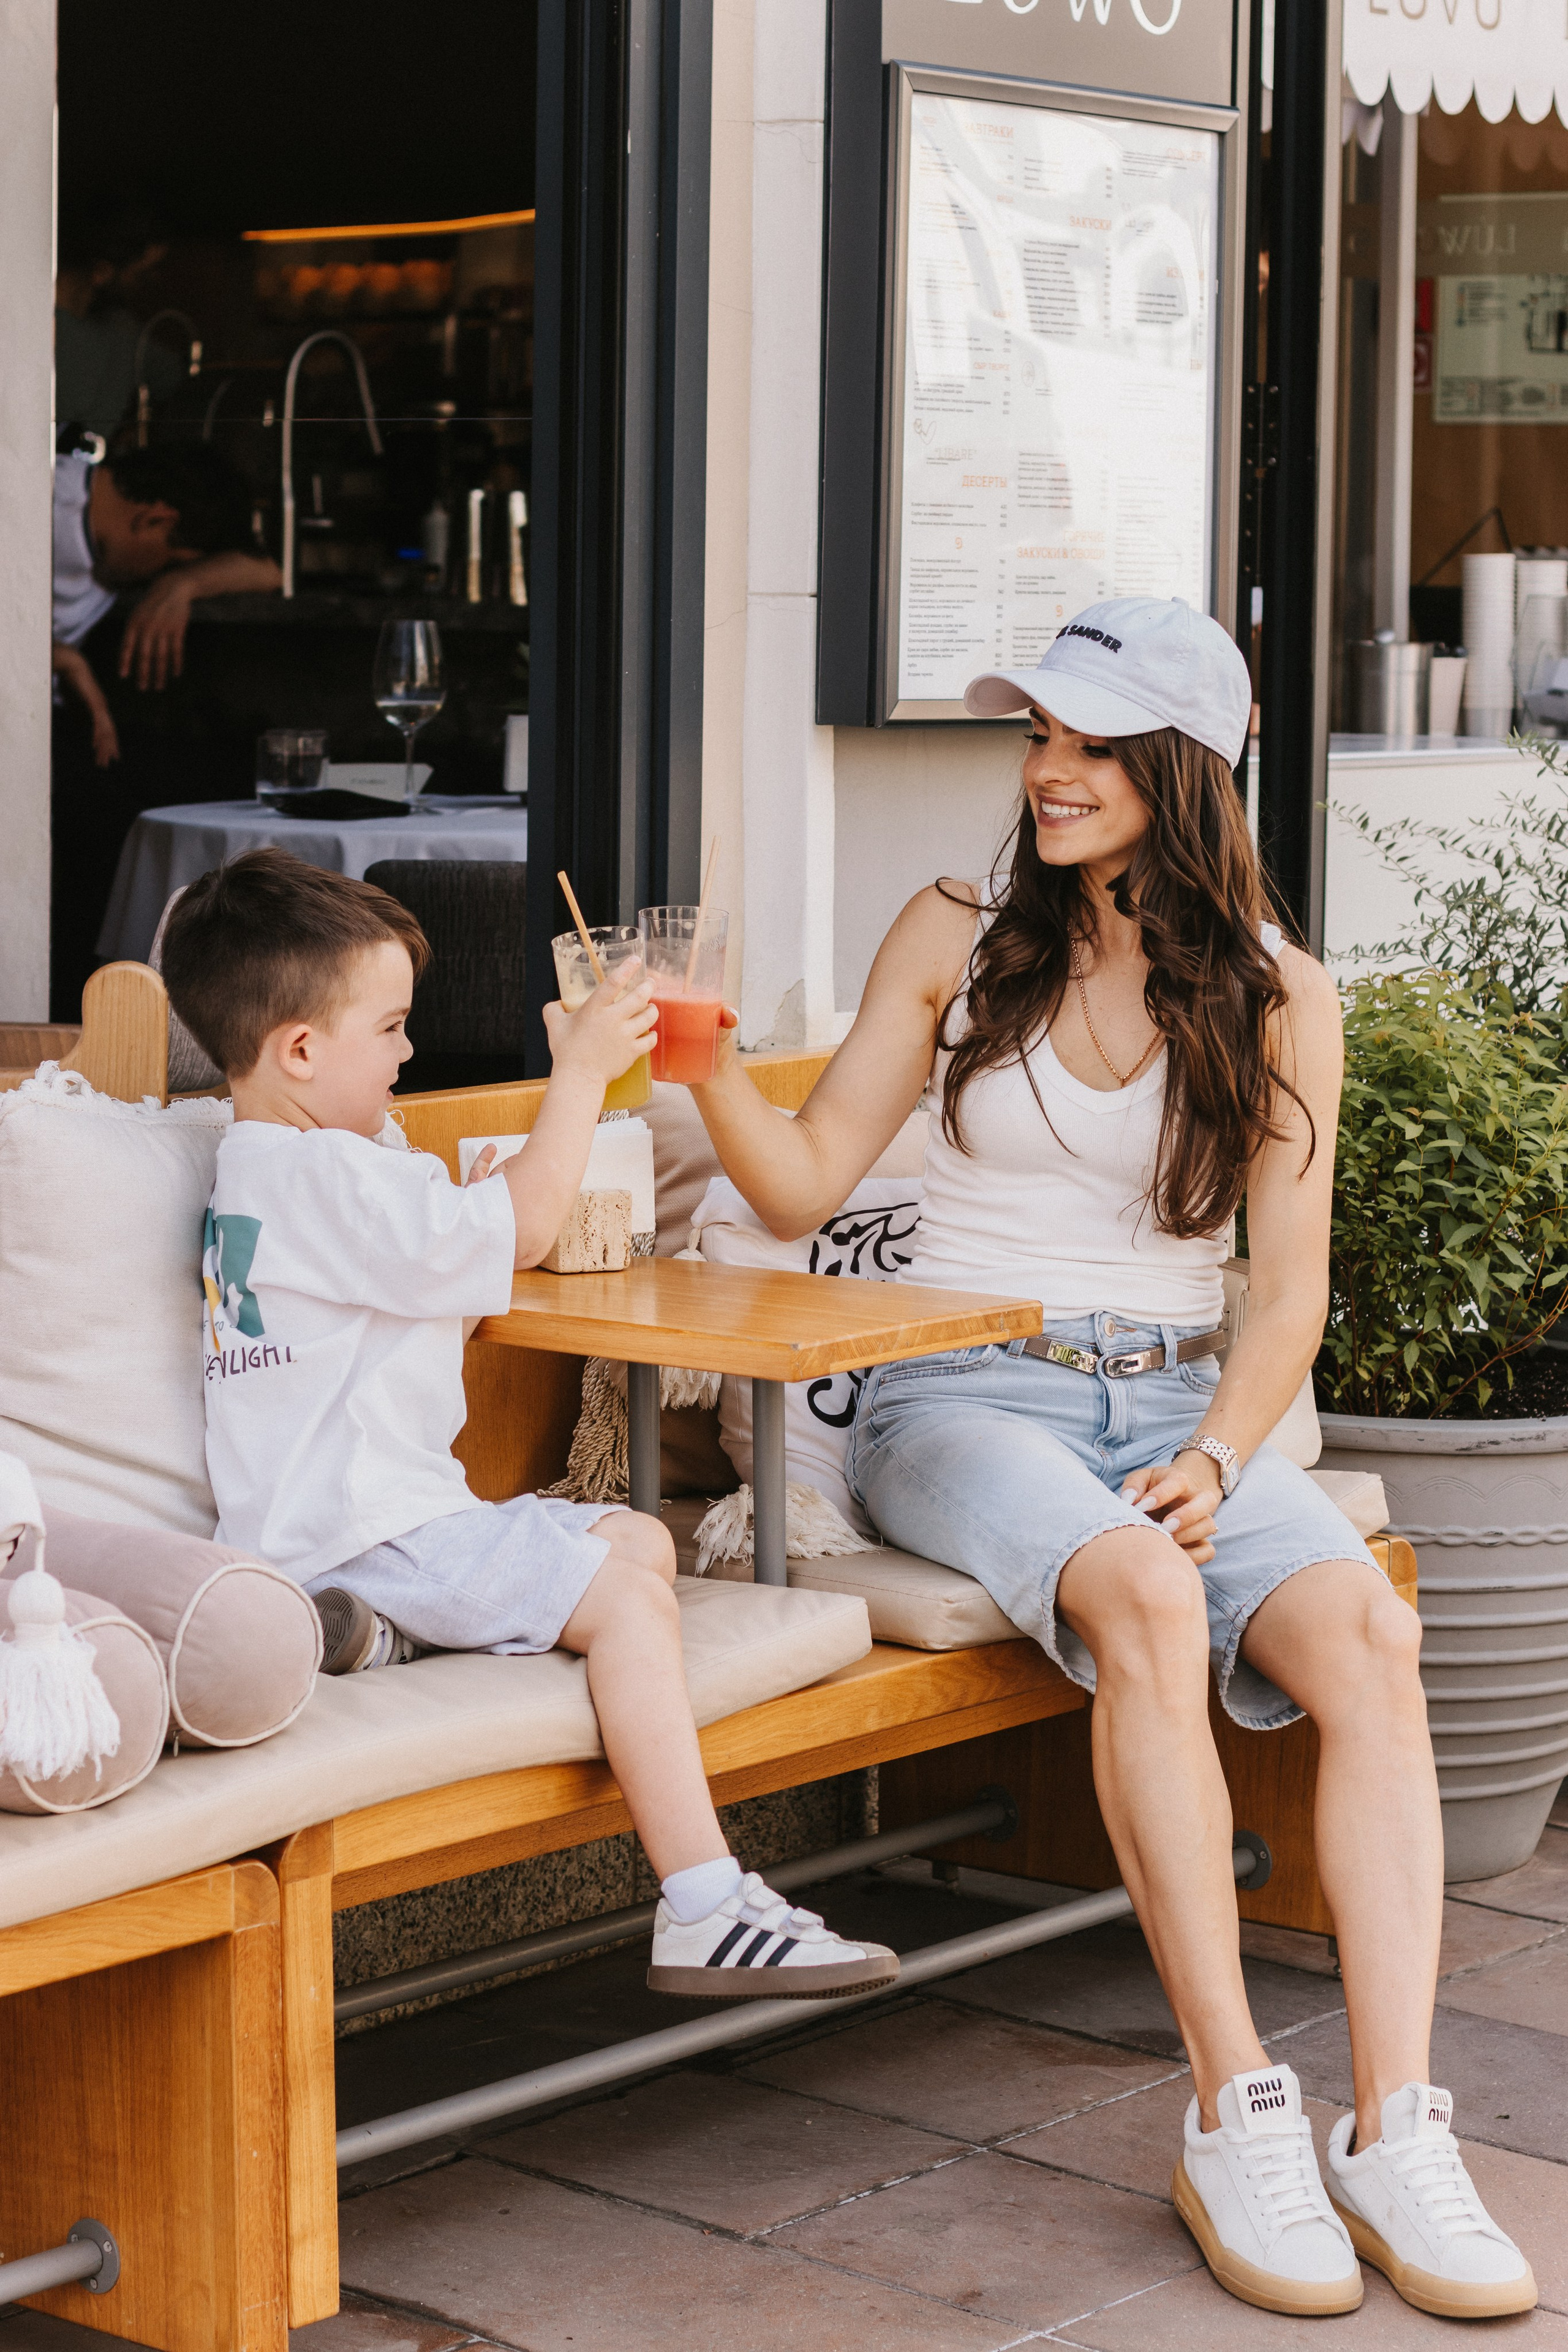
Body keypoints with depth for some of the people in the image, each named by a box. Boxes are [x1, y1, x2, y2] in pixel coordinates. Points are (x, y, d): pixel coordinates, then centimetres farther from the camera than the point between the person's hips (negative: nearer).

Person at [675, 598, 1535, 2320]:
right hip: (962, 1397, -2)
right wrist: (708, 1065, -12)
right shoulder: (957, 939, 8)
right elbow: (805, 1187, 7)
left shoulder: (1276, 998, 7)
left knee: (1366, 1626, -29)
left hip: (1177, 1396, 2)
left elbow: (1290, 1287, 4)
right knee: (1145, 1597, -35)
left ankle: (1394, 2136, -31)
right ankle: (1236, 2117, -32)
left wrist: (1218, 1458, -13)